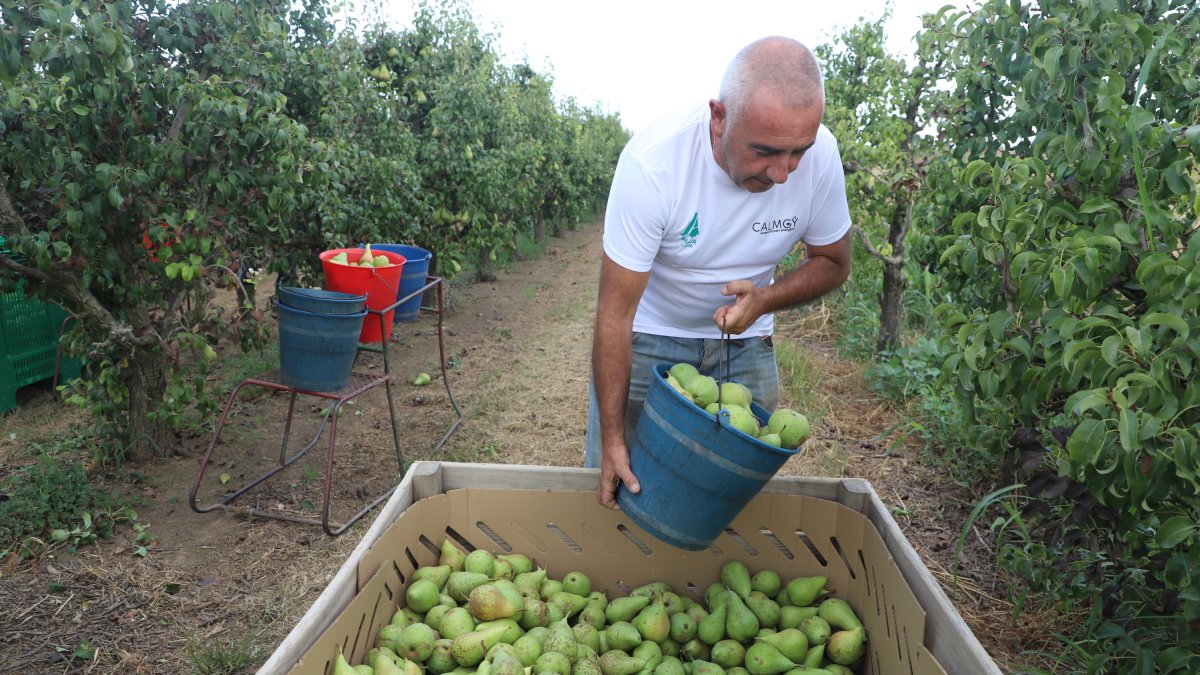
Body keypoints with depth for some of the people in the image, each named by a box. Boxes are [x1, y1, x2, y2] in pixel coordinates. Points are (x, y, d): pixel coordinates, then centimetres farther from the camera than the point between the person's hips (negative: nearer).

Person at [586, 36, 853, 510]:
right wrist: (612, 438, -25)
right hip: (648, 337, -2)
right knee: (614, 486, 1)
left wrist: (765, 299, -24)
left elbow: (833, 263, -3)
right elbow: (615, 311, -26)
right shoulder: (651, 162, -30)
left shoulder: (819, 155, -20)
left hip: (744, 343, 3)